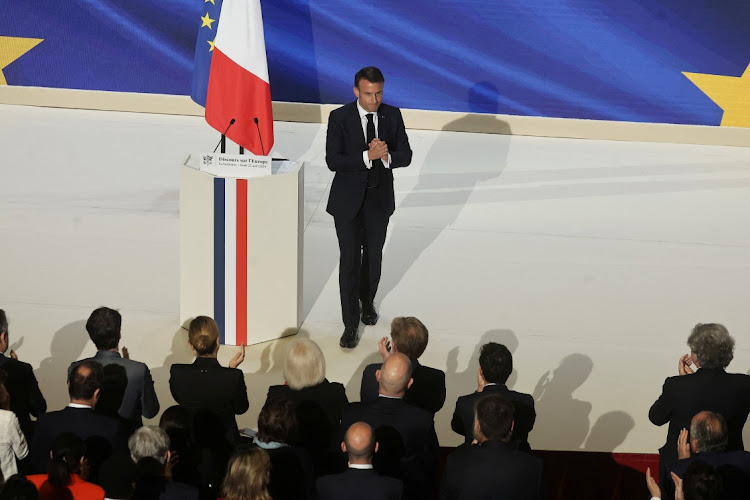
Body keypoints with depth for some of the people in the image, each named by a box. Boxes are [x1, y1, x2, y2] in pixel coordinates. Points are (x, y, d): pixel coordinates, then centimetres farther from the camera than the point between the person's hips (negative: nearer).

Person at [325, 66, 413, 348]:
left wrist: (387, 156, -26)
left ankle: (367, 301, 43)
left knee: (373, 255, 18)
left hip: (379, 198, 3)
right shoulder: (339, 118, -13)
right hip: (348, 200, -3)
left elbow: (406, 156, -4)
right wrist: (367, 156, -31)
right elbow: (333, 161, -20)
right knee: (349, 259, -4)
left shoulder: (392, 116, -4)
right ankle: (351, 323, 2)